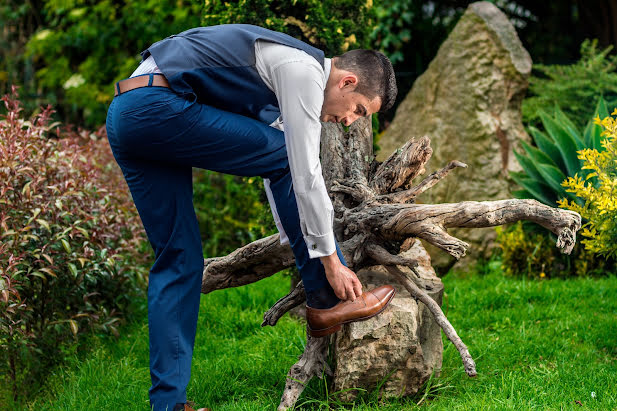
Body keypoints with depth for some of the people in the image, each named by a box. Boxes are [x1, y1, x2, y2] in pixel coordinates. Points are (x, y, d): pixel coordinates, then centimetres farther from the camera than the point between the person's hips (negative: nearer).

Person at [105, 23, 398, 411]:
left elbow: (277, 175, 26)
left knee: (178, 257, 9)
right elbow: (305, 174, -7)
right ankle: (326, 302, 7)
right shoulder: (304, 70, -6)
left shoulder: (283, 74, 24)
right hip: (158, 105, -10)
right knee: (288, 158, -2)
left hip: (123, 118, 10)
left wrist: (305, 252, 27)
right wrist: (329, 258, 1)